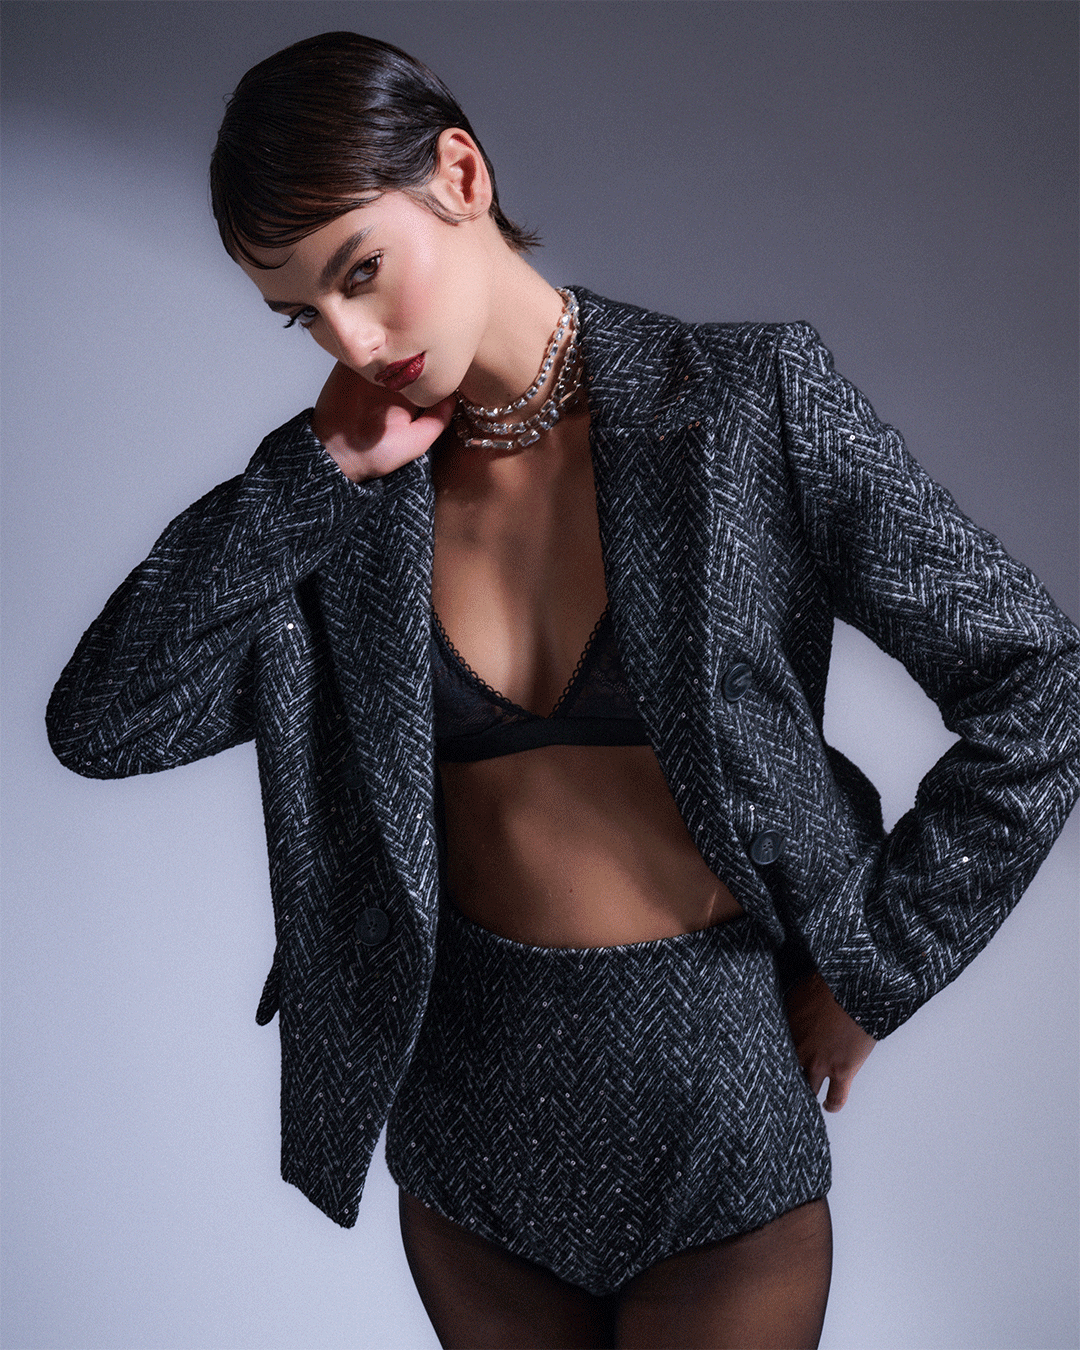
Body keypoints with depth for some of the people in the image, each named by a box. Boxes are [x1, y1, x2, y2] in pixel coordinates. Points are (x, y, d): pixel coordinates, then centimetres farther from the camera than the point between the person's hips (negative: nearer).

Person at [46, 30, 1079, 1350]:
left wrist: (871, 972, -7)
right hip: (468, 1092, 3)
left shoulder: (750, 408, -11)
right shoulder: (344, 499, -1)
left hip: (716, 1095, -3)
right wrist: (316, 469, -15)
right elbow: (99, 721, -10)